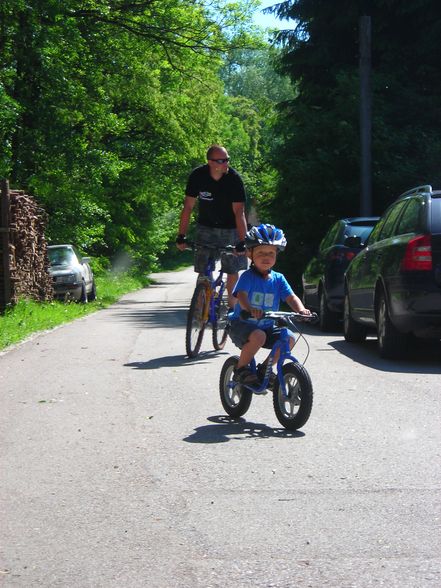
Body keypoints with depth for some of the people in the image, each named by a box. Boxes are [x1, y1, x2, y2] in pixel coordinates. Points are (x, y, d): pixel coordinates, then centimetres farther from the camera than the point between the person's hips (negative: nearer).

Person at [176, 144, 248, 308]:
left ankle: (231, 306, 15)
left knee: (233, 271, 0)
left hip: (230, 229, -1)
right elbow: (188, 206, -10)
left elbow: (239, 211, -26)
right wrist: (181, 236, -14)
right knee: (203, 272, -4)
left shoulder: (234, 179, -22)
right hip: (205, 227, 1)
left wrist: (242, 241, -34)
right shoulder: (197, 176, -16)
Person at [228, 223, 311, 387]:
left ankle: (264, 367, 6)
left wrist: (301, 309, -29)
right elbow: (241, 295, -27)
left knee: (289, 338, -16)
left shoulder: (278, 279, 4)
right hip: (242, 324, -5)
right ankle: (241, 368, -10)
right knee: (258, 336, -35)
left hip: (267, 327, 5)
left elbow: (291, 297, -6)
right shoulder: (248, 276, -11)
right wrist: (249, 309, -50)